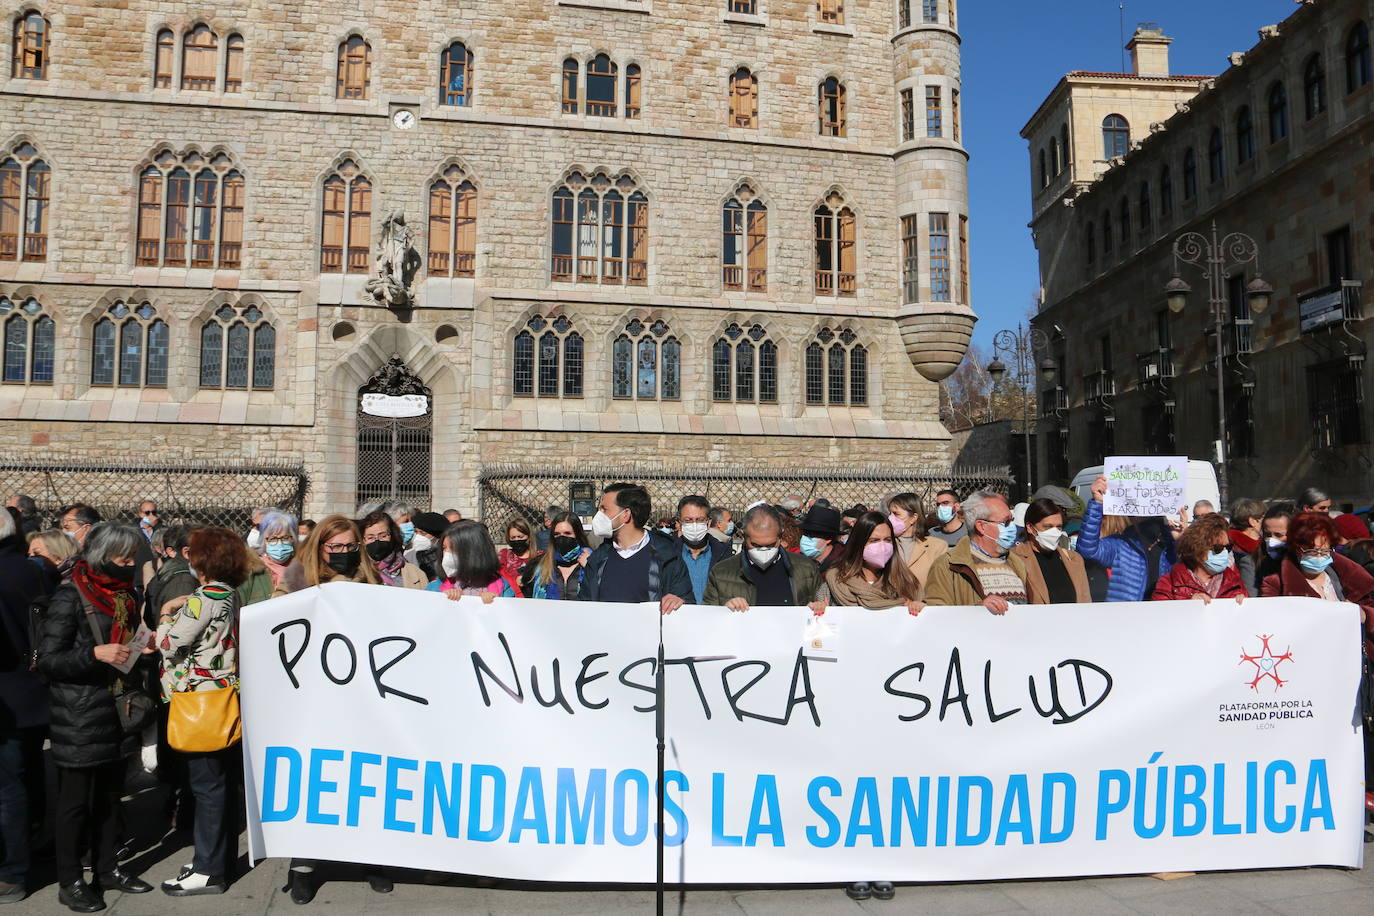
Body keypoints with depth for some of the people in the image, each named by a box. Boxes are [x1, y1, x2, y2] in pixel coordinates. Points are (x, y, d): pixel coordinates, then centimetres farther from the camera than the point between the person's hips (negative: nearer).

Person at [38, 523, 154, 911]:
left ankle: (106, 868, 27)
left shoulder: (126, 595, 11)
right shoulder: (70, 596, -12)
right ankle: (70, 882, 16)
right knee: (76, 800, 4)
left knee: (109, 796, 14)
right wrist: (95, 653, -27)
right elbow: (47, 660, -14)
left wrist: (143, 648, 4)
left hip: (118, 713, 7)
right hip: (80, 717, -6)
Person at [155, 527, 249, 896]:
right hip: (225, 696, 9)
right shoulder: (231, 595, 10)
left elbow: (170, 643, -16)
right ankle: (220, 855, 27)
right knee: (221, 782, 16)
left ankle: (209, 871, 5)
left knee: (207, 784, -2)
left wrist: (166, 616, 2)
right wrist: (178, 613, 7)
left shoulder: (205, 598, -18)